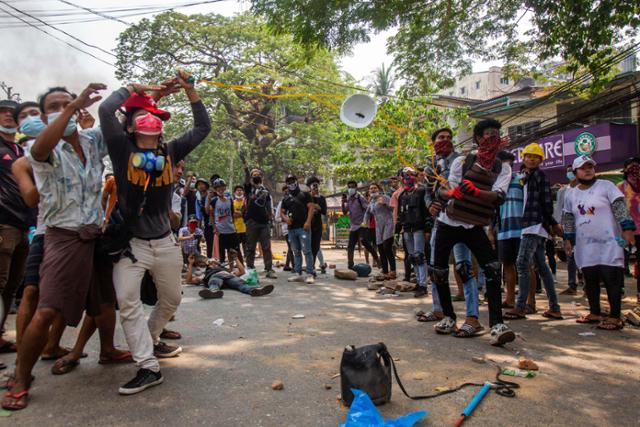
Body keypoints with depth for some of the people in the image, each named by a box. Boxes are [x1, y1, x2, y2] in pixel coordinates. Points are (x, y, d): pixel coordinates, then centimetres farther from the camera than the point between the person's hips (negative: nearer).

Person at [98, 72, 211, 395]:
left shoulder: (170, 152, 2)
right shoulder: (122, 149, -7)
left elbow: (203, 127, 1)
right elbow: (105, 109, -19)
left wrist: (189, 90, -5)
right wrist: (140, 88, -7)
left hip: (165, 242, 4)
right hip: (129, 243, -4)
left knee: (171, 300, 14)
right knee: (128, 301, -15)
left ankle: (150, 340, 40)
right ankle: (148, 367, -7)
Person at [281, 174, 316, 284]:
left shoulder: (304, 195, 4)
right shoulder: (286, 199, 20)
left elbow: (311, 207, -5)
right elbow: (282, 212, 23)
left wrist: (308, 221, -16)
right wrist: (285, 218, -1)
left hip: (303, 227, -6)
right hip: (291, 229, 6)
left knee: (306, 251, -9)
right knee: (296, 252, 10)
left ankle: (310, 274, -7)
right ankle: (297, 273, 15)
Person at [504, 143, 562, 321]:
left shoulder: (539, 175, -5)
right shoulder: (527, 177, 20)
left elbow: (547, 202, -9)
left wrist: (551, 223, -4)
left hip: (535, 225, -9)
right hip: (531, 226, 9)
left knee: (522, 263, -13)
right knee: (541, 266, 9)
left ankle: (520, 307, -11)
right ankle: (554, 308, 13)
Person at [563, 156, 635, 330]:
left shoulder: (606, 186, 0)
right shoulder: (571, 194, 13)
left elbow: (620, 207, -8)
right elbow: (568, 219, 18)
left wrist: (627, 228, -18)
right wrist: (568, 239, 14)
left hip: (609, 244, -4)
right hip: (585, 247, 5)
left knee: (612, 280, -4)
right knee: (590, 281, 9)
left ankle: (615, 317, 3)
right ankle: (595, 313, 21)